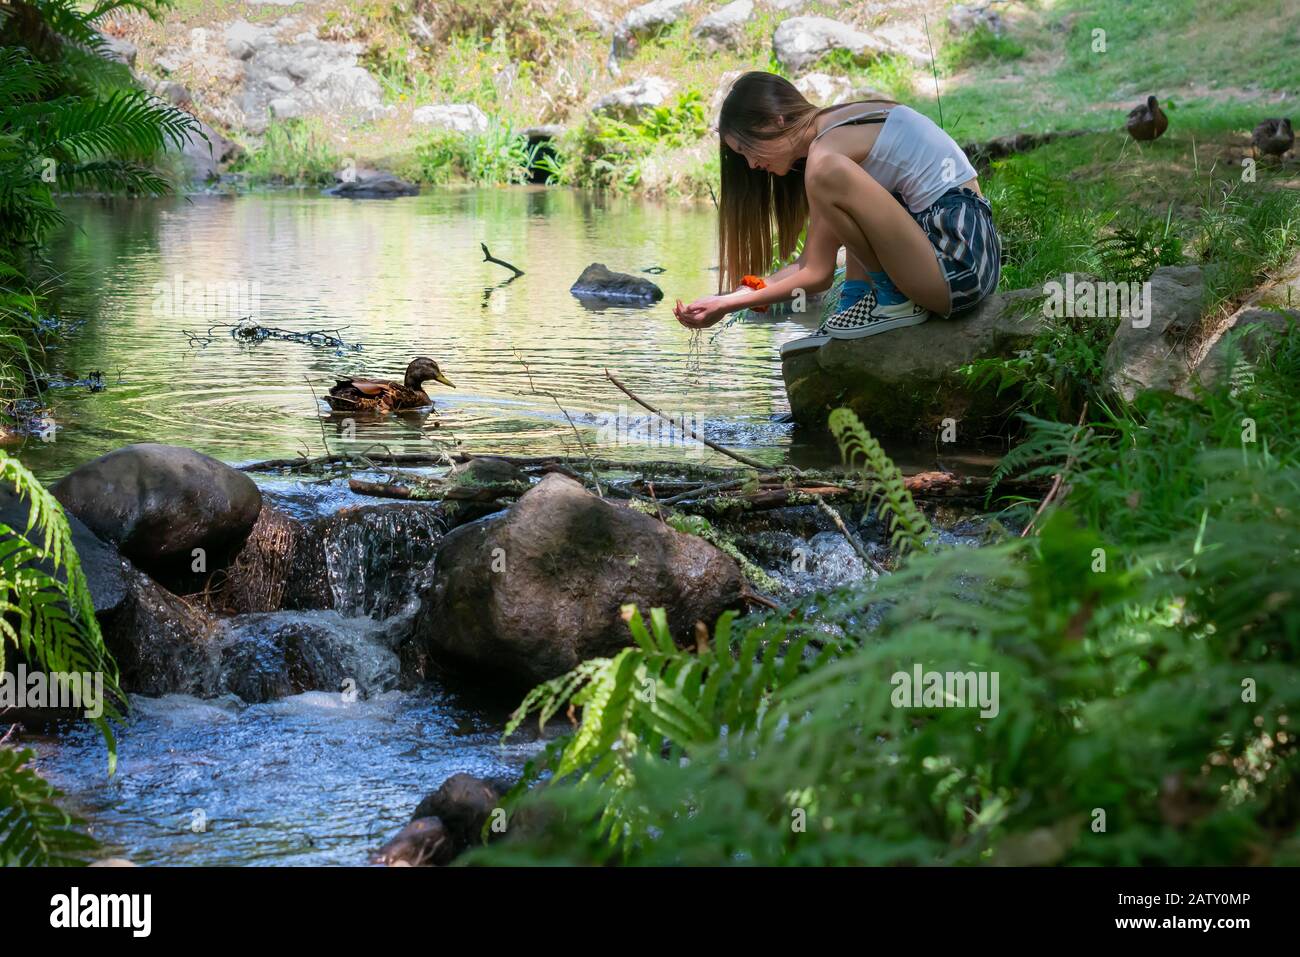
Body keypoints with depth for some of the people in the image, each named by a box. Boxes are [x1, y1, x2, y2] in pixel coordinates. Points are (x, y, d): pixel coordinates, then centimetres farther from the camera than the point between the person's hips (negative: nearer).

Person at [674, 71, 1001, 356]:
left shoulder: (826, 150, -11)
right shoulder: (845, 127, 18)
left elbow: (817, 275, -8)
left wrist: (726, 305, -2)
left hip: (958, 262, -11)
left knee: (829, 173, -24)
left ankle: (895, 301, -7)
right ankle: (854, 306, 10)